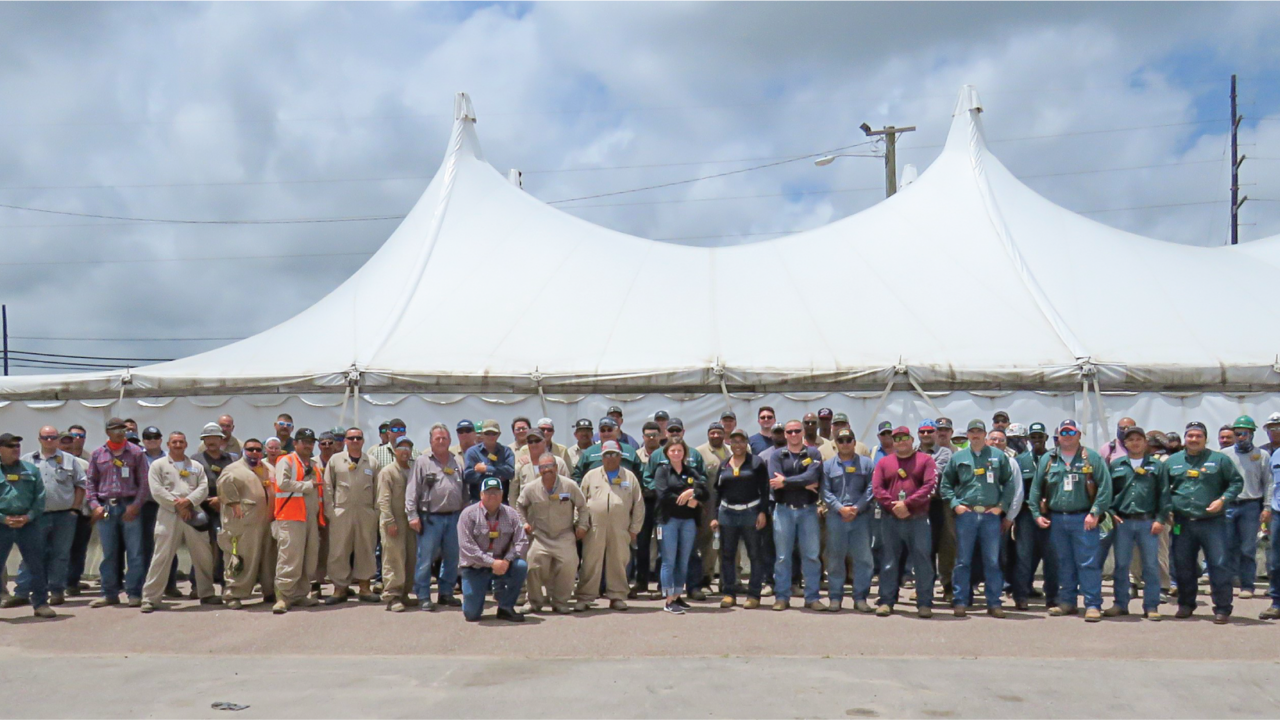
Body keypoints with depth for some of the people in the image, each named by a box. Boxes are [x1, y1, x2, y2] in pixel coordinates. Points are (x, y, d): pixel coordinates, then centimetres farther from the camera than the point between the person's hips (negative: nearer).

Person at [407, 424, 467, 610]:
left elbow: (464, 490, 16)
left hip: (453, 518, 5)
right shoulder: (422, 462, 1)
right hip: (430, 518, -4)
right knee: (425, 558, -4)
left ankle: (446, 593, 21)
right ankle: (423, 596, 4)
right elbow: (412, 491, -4)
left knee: (452, 558, 9)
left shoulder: (456, 462, 14)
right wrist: (412, 515, -11)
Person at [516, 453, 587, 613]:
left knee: (568, 564, -19)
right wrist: (523, 523, 6)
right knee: (534, 564, -15)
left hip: (564, 536, -1)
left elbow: (582, 506, 7)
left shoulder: (570, 486, -7)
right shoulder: (530, 488, -3)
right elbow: (519, 505, 16)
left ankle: (560, 601, 1)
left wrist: (582, 525, 2)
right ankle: (535, 601, 8)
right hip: (539, 536, 1)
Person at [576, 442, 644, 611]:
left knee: (618, 563, 5)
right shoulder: (591, 476, 10)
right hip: (595, 529, -1)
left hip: (620, 529, 1)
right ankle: (584, 598, 5)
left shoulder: (629, 477, 10)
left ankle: (617, 597, 15)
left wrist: (634, 528, 5)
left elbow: (638, 505, 10)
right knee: (590, 564, 0)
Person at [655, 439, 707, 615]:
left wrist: (691, 492, -17)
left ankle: (677, 596, 17)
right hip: (669, 520, -4)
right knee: (669, 560, -4)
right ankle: (669, 601, -2)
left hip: (689, 521, 4)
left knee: (684, 561, 7)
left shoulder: (692, 471, 14)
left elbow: (705, 492, 2)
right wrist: (687, 501, -8)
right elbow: (664, 495, -11)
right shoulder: (662, 471, 4)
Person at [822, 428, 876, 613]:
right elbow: (825, 492, 2)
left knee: (863, 558, -2)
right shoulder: (828, 465, 9)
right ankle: (835, 597, 11)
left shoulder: (866, 463, 7)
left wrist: (857, 508, -12)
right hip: (836, 517, 0)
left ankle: (860, 598, 7)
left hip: (861, 516, 0)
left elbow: (871, 488, 0)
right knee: (835, 558, 4)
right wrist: (841, 508, -12)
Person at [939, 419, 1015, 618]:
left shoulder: (998, 456, 7)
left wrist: (1002, 506, 0)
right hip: (965, 514, 0)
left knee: (992, 561, 4)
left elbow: (1009, 483, 9)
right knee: (962, 560, 3)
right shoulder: (958, 457, 7)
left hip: (991, 514, 0)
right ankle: (960, 602, 8)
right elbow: (946, 484, 11)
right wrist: (955, 504, -1)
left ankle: (994, 603, 10)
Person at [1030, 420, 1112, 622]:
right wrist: (1037, 513, 6)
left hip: (1083, 519, -4)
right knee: (1064, 563, 11)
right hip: (1056, 519, 4)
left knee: (1088, 563, -6)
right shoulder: (1048, 459, 10)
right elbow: (1036, 488, 13)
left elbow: (1105, 487, -6)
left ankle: (1093, 605, -4)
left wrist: (1095, 513, -12)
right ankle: (1066, 602, 21)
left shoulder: (1092, 458, 1)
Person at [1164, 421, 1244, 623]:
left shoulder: (1219, 459, 1)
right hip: (1182, 523, 3)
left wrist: (1223, 500, -10)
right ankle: (1186, 604, 24)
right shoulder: (1172, 461, 9)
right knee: (1183, 566, 9)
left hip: (1212, 522, -3)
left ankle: (1222, 608, 2)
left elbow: (1237, 482, 5)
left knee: (1218, 565, -5)